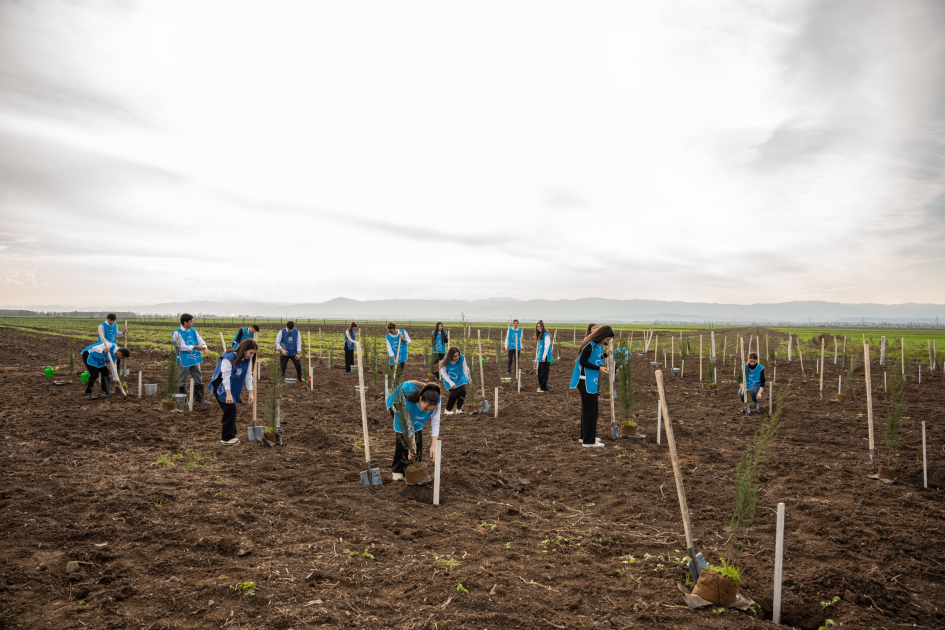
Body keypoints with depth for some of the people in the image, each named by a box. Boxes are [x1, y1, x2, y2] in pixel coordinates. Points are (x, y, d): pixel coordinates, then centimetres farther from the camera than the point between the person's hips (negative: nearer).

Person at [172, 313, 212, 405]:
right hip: (184, 361, -7)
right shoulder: (177, 333, -11)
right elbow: (182, 347, -18)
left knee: (198, 379, 10)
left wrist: (205, 348, -21)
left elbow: (200, 340, 0)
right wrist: (197, 347, -20)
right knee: (182, 381, 4)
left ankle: (199, 399, 20)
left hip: (194, 360, 7)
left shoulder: (193, 331, 8)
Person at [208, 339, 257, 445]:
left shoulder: (247, 360, -3)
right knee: (230, 408, -14)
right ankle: (226, 438, -5)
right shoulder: (229, 357, -25)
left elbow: (248, 375, 0)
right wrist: (228, 394, -29)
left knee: (231, 410, 7)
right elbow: (226, 376, -27)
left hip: (233, 387, 7)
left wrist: (251, 392, -6)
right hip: (221, 387, -7)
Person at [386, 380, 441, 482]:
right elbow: (407, 422, -36)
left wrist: (434, 445, -34)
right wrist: (411, 444, -33)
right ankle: (397, 470, -4)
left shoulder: (436, 400, -34)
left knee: (418, 436, -6)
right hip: (397, 403, -4)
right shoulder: (408, 398, -46)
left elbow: (435, 421, -29)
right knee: (403, 436, -16)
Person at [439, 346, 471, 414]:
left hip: (460, 378, 2)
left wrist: (468, 378, -14)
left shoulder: (462, 358, -20)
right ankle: (448, 410, 9)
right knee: (454, 394, -17)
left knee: (463, 391, -17)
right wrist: (451, 383, -19)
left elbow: (465, 369, -7)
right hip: (450, 379, -2)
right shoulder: (445, 361, -23)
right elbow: (443, 373, -15)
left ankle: (458, 409, 5)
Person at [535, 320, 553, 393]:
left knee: (544, 373, -3)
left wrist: (544, 356, -19)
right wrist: (539, 356, 15)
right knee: (540, 372, 14)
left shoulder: (546, 335, -14)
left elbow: (547, 346, -18)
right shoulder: (540, 335, 14)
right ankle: (541, 386, 25)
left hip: (545, 357, -9)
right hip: (541, 357, 9)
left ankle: (543, 388, 4)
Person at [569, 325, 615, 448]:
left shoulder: (598, 345, 8)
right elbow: (583, 361, -20)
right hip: (586, 381, -10)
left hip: (592, 381, 10)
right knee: (590, 410, -4)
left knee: (588, 409, 18)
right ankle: (589, 441, 3)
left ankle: (585, 436, 30)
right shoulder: (590, 345, -19)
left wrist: (605, 355, 0)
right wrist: (599, 368, -22)